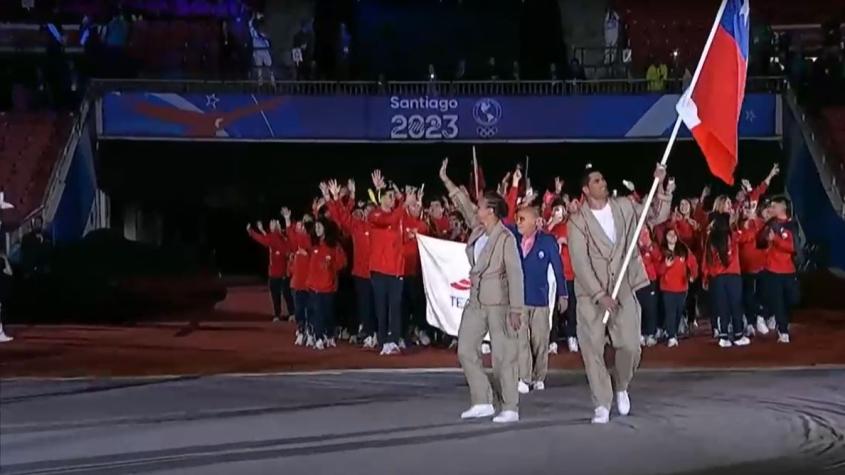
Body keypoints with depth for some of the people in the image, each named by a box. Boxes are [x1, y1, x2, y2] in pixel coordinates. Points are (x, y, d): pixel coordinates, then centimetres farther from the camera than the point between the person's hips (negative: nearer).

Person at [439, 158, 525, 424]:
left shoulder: (506, 238, -16)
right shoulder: (478, 230, 5)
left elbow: (515, 275, -18)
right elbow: (464, 205, 22)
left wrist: (516, 310, -21)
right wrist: (446, 181, 25)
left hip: (499, 305, -8)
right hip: (476, 303, 8)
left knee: (503, 357, -3)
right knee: (466, 351, 7)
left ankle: (510, 409, 5)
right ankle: (482, 402, 13)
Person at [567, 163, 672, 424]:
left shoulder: (624, 206, 4)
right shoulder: (578, 221, -7)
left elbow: (657, 217, 8)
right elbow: (580, 263, -12)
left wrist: (660, 186, -7)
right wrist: (600, 295, -19)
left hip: (623, 289, 2)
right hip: (591, 293, -2)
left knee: (630, 346, -3)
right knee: (593, 350, -3)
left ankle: (622, 388, 25)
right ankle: (602, 405, 5)